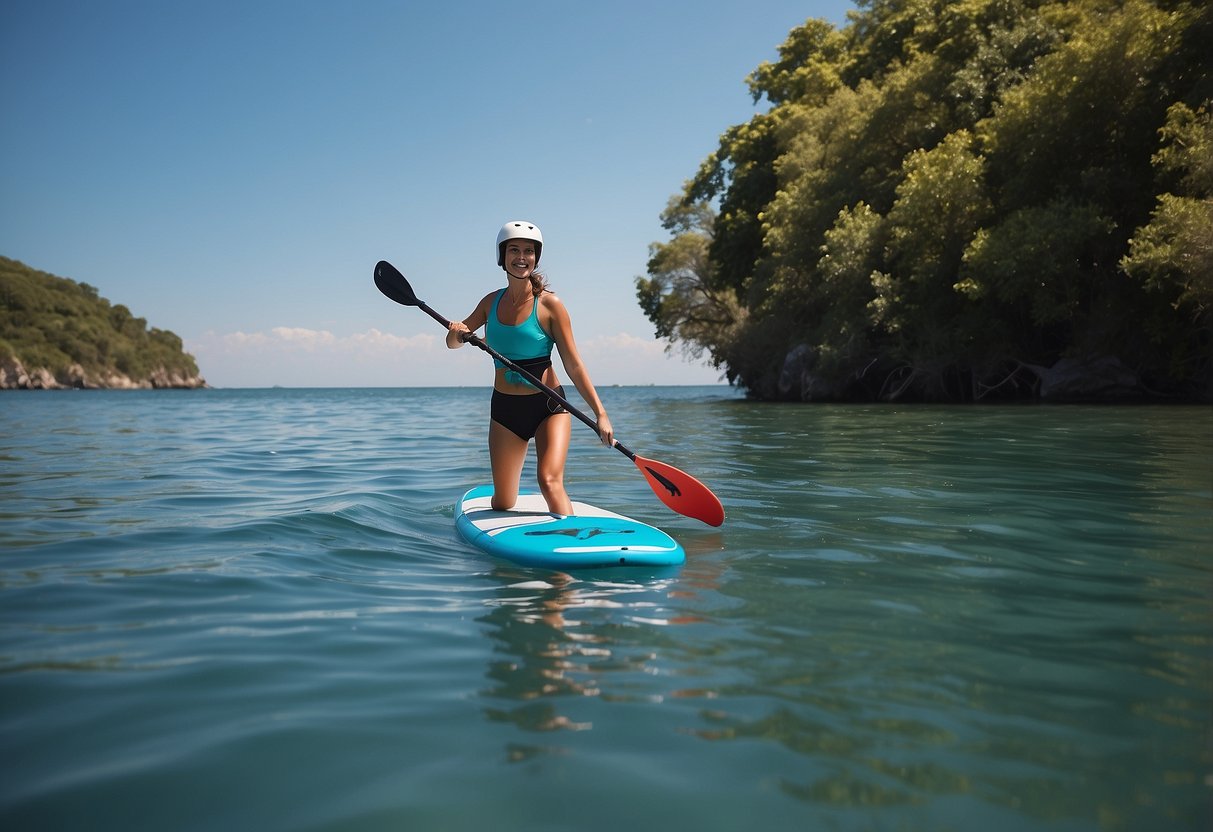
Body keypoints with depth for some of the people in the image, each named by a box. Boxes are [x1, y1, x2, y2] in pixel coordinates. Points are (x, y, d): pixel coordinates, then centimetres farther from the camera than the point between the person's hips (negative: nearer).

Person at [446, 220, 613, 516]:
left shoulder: (549, 304, -10)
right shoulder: (492, 302, 4)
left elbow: (573, 365, -12)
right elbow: (453, 343, 14)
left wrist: (600, 413, -20)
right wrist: (456, 332, -11)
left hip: (549, 406, -4)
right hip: (504, 408, 4)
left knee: (550, 482, -26)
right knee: (503, 503, 8)